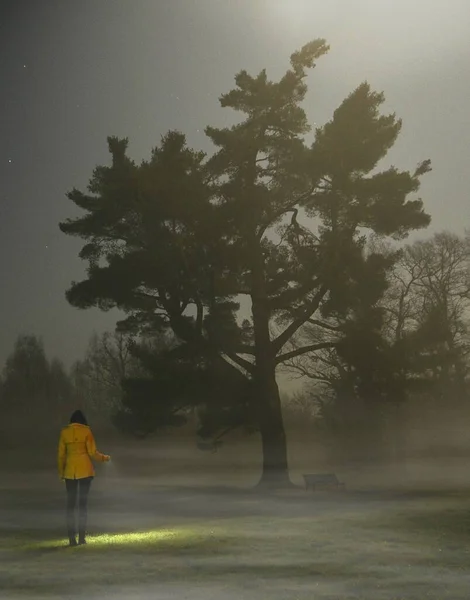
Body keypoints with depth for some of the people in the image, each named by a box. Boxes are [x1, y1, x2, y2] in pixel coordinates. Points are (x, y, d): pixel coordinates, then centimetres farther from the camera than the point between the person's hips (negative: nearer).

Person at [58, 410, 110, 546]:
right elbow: (92, 452, -6)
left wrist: (61, 473, 13)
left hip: (70, 471, 2)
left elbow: (61, 454, 5)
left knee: (71, 503, 6)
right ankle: (82, 536, 0)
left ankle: (72, 537, 2)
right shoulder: (86, 431, -4)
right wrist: (104, 458, 12)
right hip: (85, 470, -2)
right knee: (83, 502, 3)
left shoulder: (64, 432, 3)